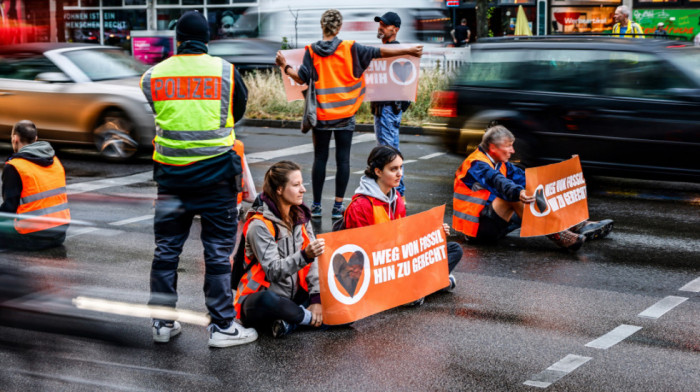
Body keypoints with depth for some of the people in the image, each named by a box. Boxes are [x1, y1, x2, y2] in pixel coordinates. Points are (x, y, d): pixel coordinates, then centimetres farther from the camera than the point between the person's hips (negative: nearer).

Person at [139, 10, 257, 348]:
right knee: (218, 252, 4)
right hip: (216, 174, -2)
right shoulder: (225, 71, -3)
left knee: (166, 249, 13)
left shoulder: (152, 76, 1)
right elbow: (239, 112, 12)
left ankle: (162, 323, 20)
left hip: (170, 175, 2)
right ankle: (221, 326, 6)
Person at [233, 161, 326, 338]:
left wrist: (317, 298, -14)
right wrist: (305, 256, -38)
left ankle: (290, 321, -17)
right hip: (260, 301, -6)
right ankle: (310, 318, -19)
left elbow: (313, 261, 0)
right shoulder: (259, 225, -14)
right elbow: (273, 271, -22)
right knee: (267, 300, -43)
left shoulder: (300, 216, 7)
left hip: (294, 297, 6)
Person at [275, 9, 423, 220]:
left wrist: (285, 66, 12)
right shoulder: (350, 48, -5)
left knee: (320, 159, 8)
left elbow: (301, 78, -6)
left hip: (321, 114, 1)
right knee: (343, 160, 4)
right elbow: (379, 53, -4)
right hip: (345, 115, -1)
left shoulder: (312, 51, -3)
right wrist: (408, 51, 4)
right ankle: (338, 206, 4)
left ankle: (316, 206, 11)